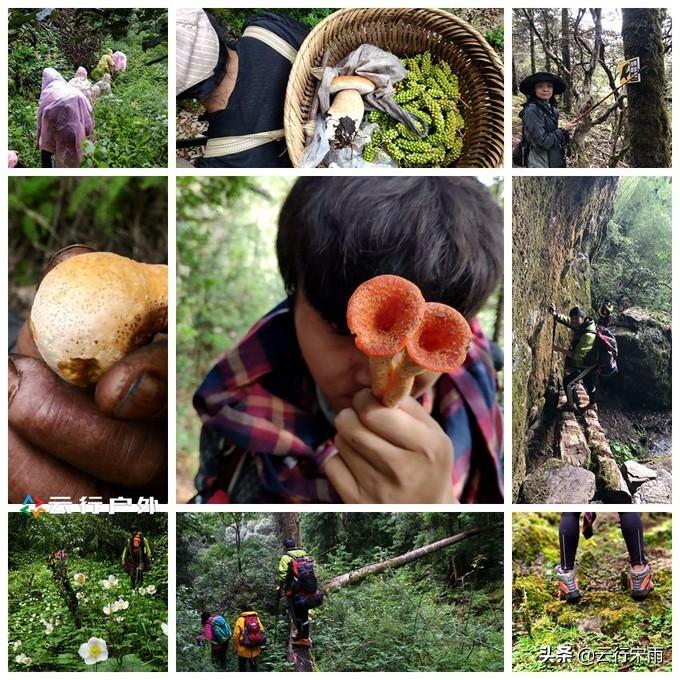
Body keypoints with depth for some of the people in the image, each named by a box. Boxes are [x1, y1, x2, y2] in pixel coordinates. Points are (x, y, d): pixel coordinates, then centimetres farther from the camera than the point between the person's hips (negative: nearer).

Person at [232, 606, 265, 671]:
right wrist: (261, 647, 12)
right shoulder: (257, 618, 1)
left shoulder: (240, 620, -10)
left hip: (244, 649, -3)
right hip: (255, 650, 3)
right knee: (254, 666, 16)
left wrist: (235, 647, 1)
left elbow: (236, 635, -12)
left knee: (242, 667, 11)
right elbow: (262, 632, 2)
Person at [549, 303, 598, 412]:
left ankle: (571, 404, 18)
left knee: (567, 382, -1)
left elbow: (577, 355, -37)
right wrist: (555, 314, -30)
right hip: (583, 363, 9)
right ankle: (593, 404, 45)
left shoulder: (588, 335, -36)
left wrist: (560, 350, -33)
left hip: (587, 366, -9)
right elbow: (565, 320, -8)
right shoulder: (579, 325, -9)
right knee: (589, 384, 26)